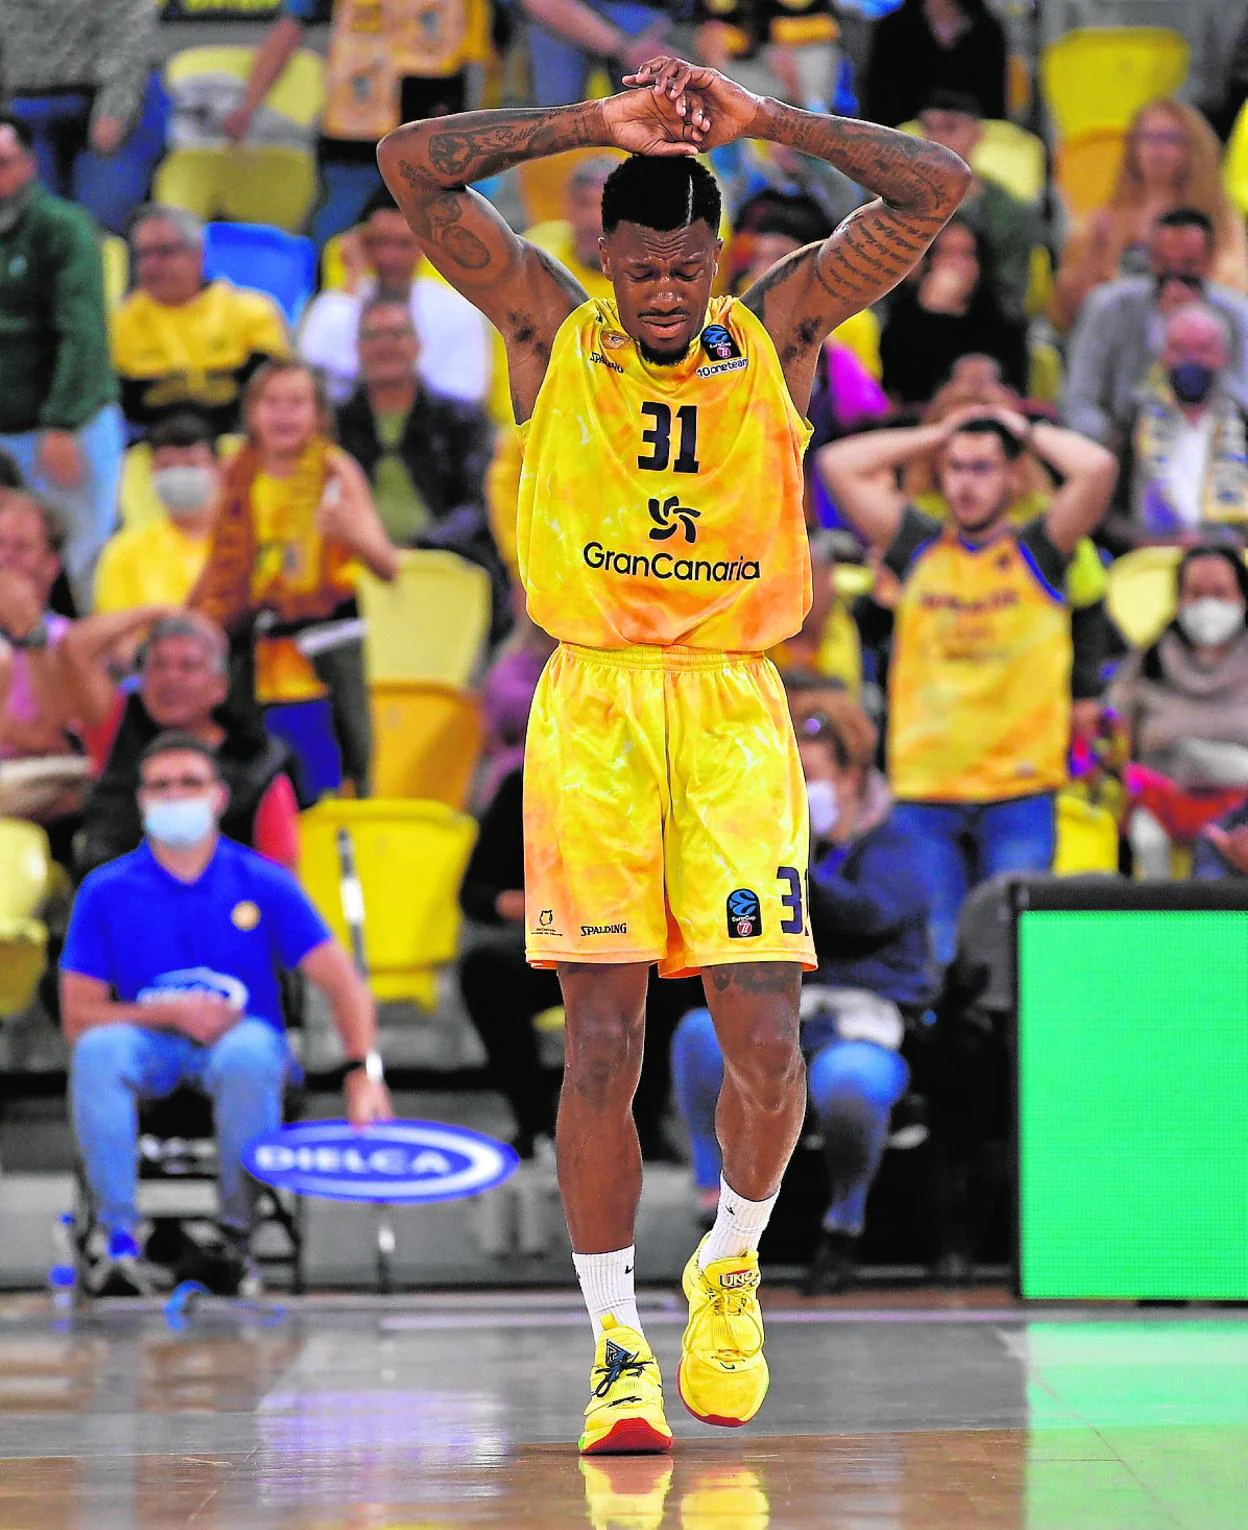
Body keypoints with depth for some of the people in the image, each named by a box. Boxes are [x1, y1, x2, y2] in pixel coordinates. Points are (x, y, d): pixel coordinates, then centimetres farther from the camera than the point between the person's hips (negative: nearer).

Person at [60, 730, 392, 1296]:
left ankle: (237, 1231, -20)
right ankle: (120, 1237, -29)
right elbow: (79, 1018, -2)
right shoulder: (106, 891, 0)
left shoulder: (264, 884, -1)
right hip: (150, 1045, 1)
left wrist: (363, 1073, -22)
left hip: (241, 1041, 0)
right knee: (100, 1049, -35)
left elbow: (343, 984, -5)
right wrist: (171, 1013, -16)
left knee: (248, 1052, -38)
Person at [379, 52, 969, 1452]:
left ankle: (731, 1262, 22)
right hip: (592, 706, -1)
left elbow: (935, 189, -2)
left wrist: (759, 119, -11)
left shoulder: (777, 332, 6)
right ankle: (615, 1340, 4)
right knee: (601, 1039, -6)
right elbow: (413, 166, -7)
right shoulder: (550, 329, 3)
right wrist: (601, 122, -12)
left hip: (735, 710, 1)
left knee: (763, 1040, -6)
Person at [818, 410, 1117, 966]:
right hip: (923, 788, 2)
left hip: (1019, 791, -2)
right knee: (934, 955, -2)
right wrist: (936, 436, 13)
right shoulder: (921, 549, 13)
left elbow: (1098, 467, -8)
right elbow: (837, 464, 10)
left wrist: (1026, 431, 8)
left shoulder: (1037, 554, 7)